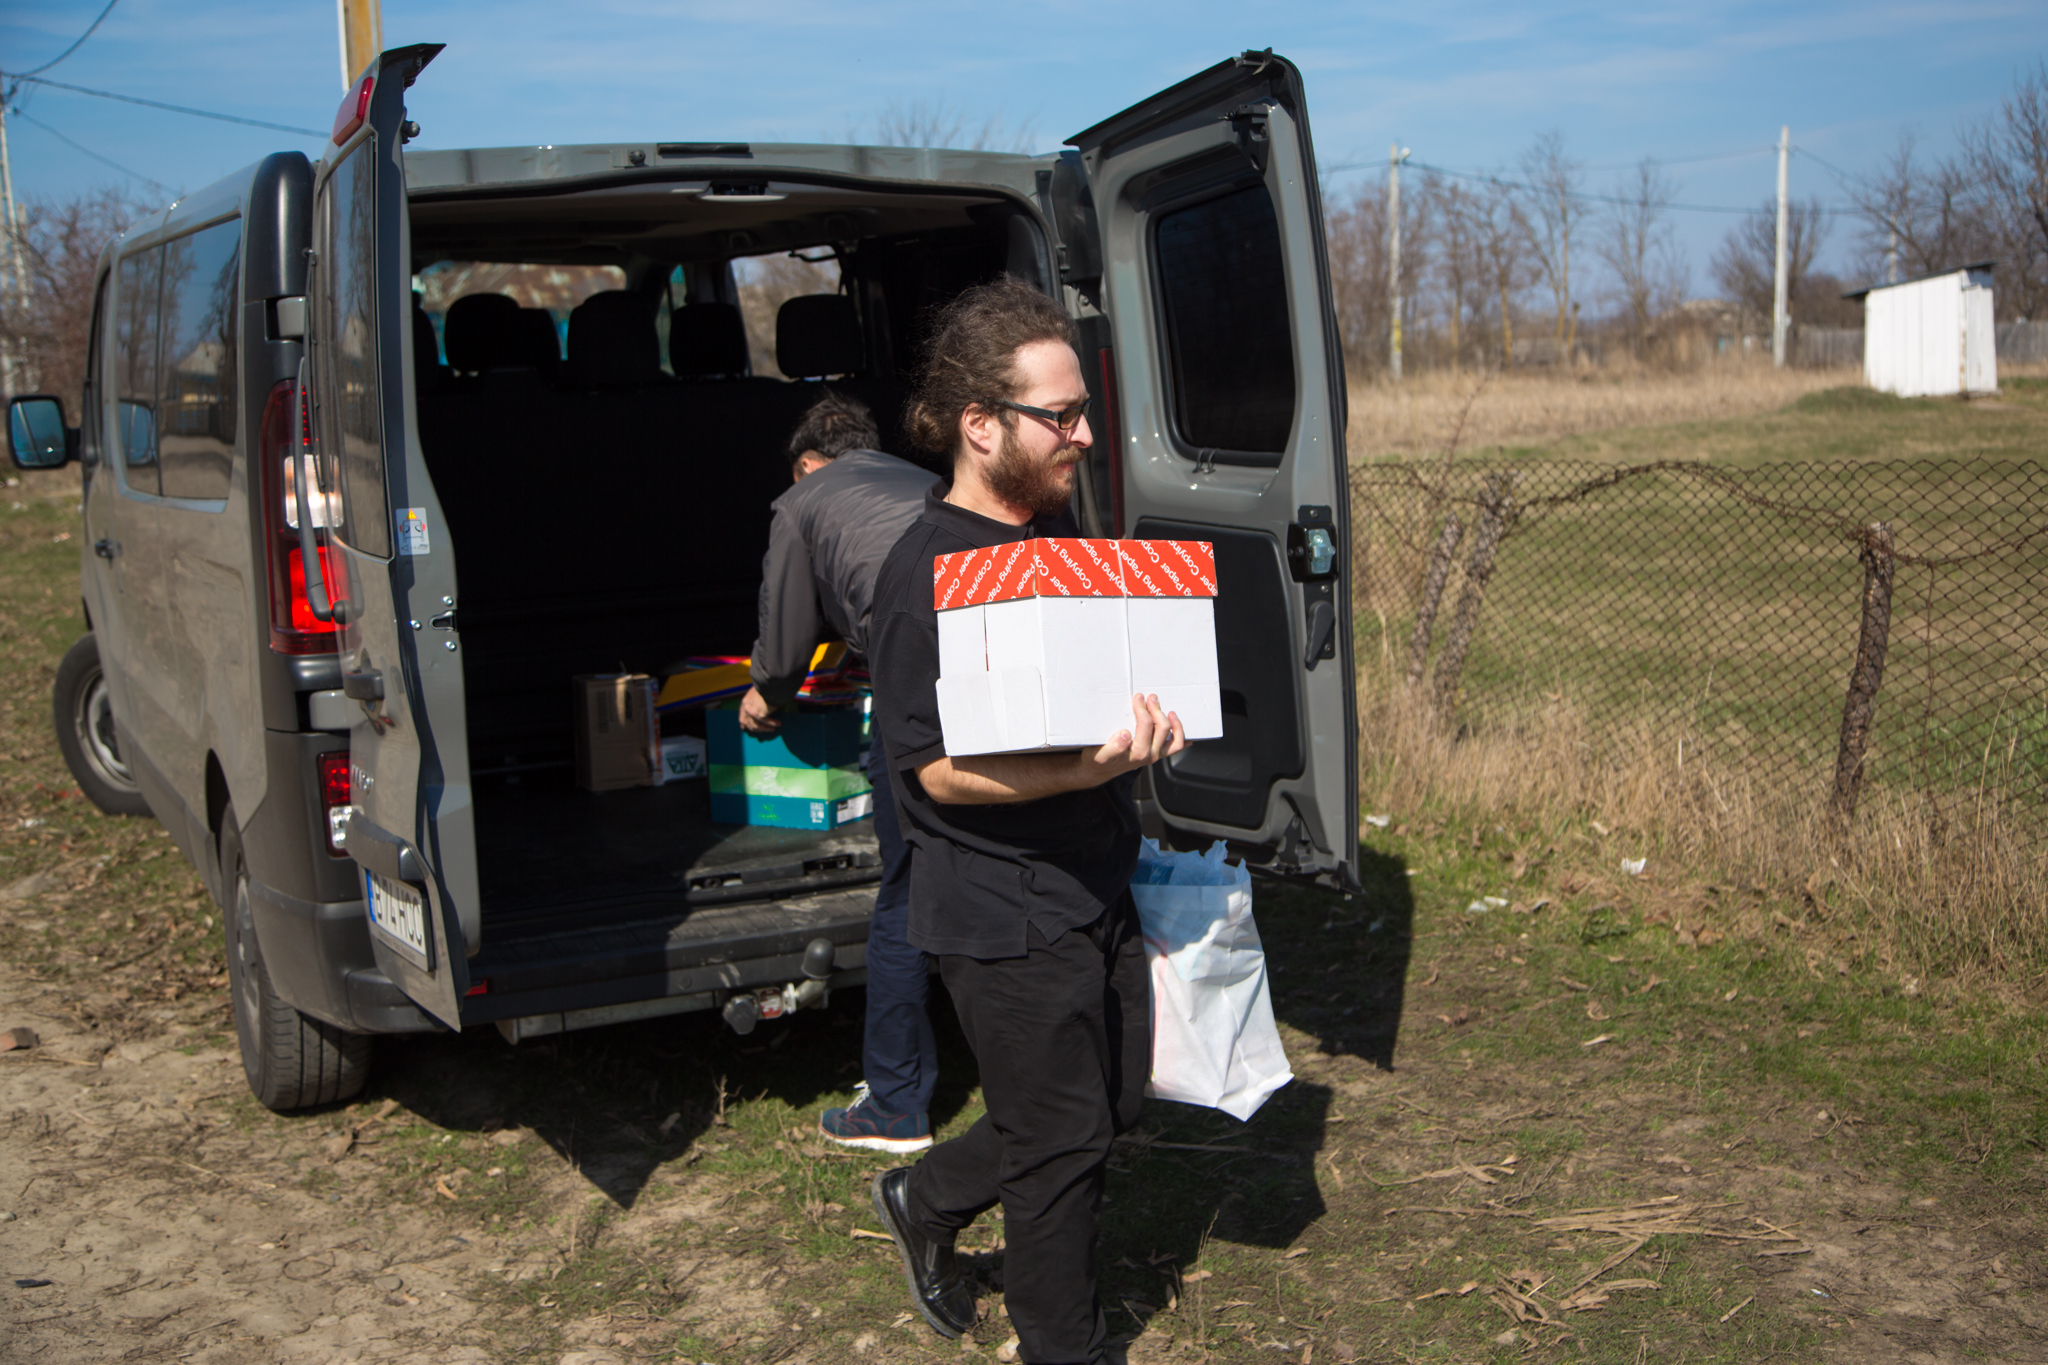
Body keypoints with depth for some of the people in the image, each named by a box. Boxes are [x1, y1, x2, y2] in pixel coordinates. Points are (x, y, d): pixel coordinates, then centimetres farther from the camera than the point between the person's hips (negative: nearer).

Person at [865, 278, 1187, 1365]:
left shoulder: (1056, 525, 9)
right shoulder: (926, 573, -20)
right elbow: (938, 769, -22)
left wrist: (1141, 722, 8)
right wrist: (1089, 767, -33)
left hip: (1093, 885, 9)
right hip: (1003, 915, -9)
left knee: (1114, 1095, 20)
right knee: (1063, 1138, 5)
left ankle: (926, 1201, 41)